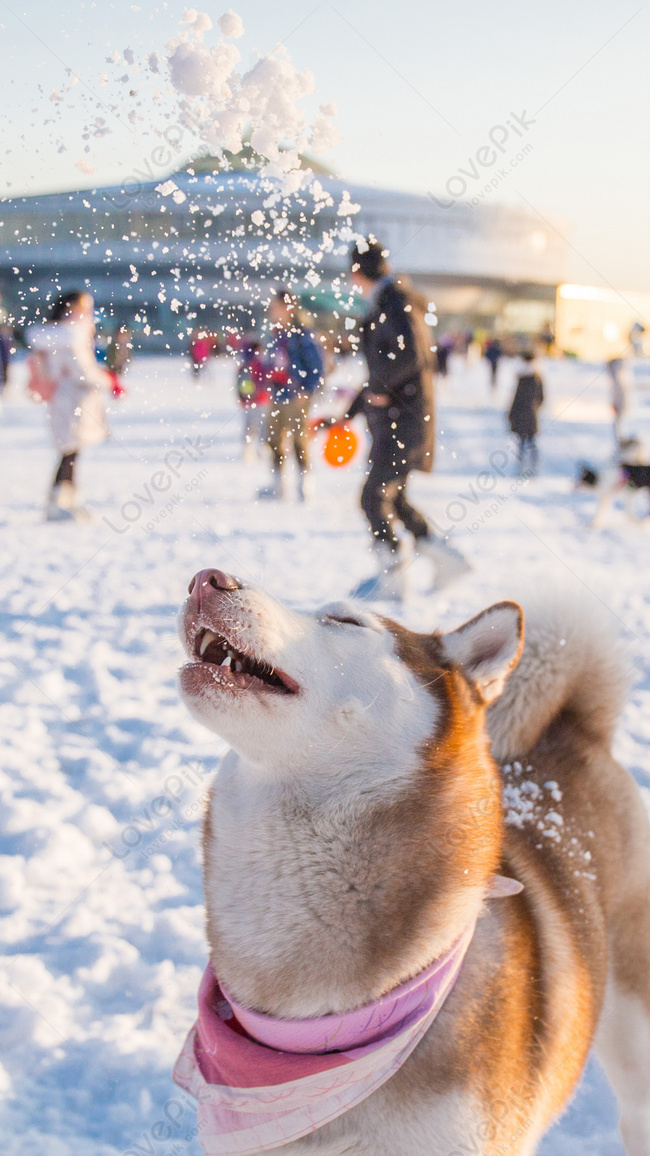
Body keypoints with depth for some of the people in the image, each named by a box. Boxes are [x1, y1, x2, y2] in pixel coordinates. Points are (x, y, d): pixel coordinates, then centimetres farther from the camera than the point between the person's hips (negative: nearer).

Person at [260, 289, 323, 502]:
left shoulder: (301, 336, -12)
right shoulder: (277, 336, 10)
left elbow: (317, 366, -12)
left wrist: (306, 391, -16)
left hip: (296, 397, -8)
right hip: (278, 397, 8)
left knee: (299, 441, -5)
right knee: (274, 440, 12)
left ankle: (303, 486, 2)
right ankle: (276, 485, 21)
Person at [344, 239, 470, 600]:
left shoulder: (395, 303, -15)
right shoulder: (385, 304, 16)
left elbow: (411, 355, -29)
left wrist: (377, 387, -15)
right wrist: (352, 412, 26)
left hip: (403, 421, -10)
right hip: (392, 421, 10)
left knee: (374, 497, -5)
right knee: (391, 497, 15)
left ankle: (391, 578, 5)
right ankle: (445, 560, 19)